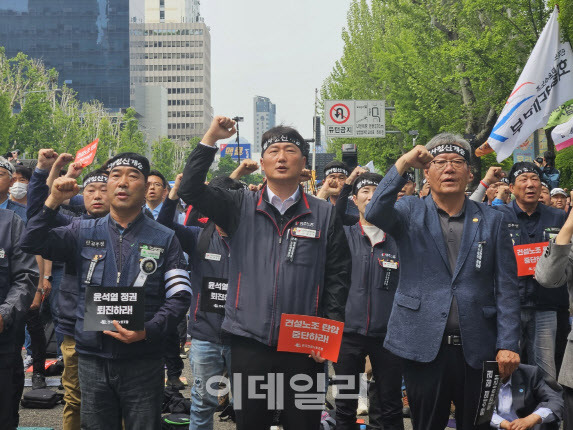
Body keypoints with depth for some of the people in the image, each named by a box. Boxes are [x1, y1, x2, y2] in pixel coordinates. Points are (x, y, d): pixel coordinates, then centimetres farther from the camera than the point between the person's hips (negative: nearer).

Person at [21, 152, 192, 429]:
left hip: (142, 363, -1)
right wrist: (53, 201, -9)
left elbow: (179, 297, 0)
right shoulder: (84, 232, 9)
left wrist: (148, 331, -15)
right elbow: (32, 244, 1)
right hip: (92, 359, 1)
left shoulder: (164, 239, 4)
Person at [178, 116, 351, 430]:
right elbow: (190, 190, -5)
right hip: (248, 342, 1)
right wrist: (210, 139, -10)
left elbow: (338, 277, 5)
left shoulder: (325, 215, 5)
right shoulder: (241, 207, 6)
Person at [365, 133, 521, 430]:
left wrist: (508, 344, -5)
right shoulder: (410, 213, 5)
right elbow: (374, 214, -17)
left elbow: (506, 288, 3)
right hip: (424, 346, -1)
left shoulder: (491, 221, 6)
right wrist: (402, 165, -22)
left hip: (477, 349, 1)